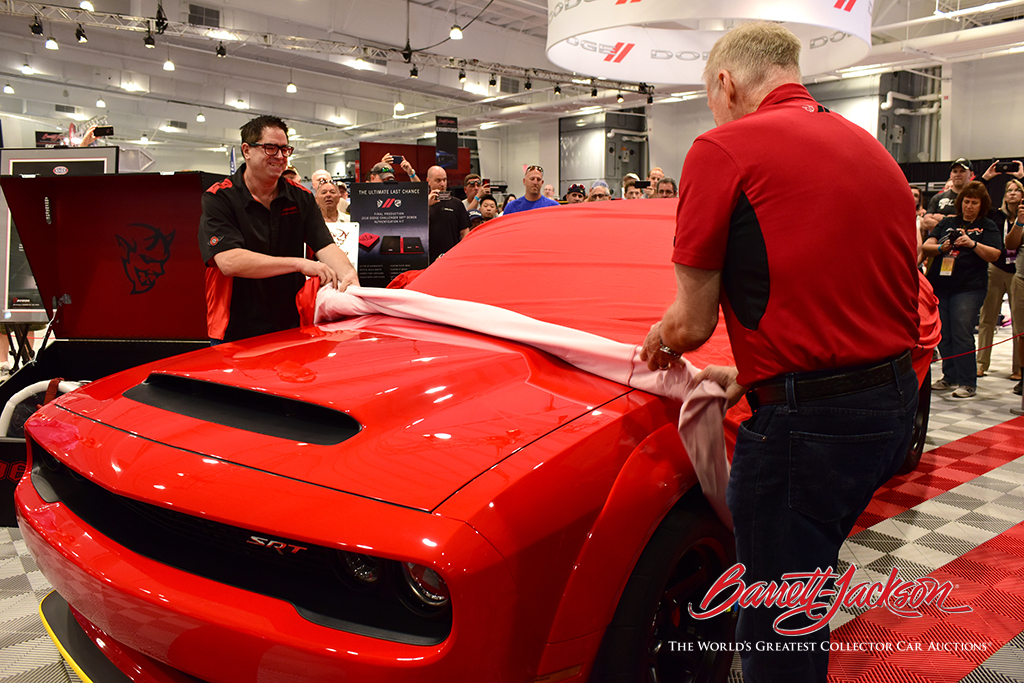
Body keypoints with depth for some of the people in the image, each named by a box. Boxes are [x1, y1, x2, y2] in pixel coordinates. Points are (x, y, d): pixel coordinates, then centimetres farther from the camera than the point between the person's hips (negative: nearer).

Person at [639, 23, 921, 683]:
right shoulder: (872, 149, 15)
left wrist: (659, 340, 14)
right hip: (895, 401, 9)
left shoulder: (723, 150, -9)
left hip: (805, 421, -9)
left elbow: (693, 323, -8)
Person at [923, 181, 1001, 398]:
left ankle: (968, 383, -5)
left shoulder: (987, 226, 6)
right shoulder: (948, 222, 14)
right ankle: (950, 377, 17)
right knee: (943, 333, 6)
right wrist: (940, 247, -15)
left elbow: (994, 255, -6)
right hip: (940, 284, 4)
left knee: (961, 333, -10)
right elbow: (926, 247, 6)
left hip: (969, 288, -4)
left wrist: (973, 244, -21)